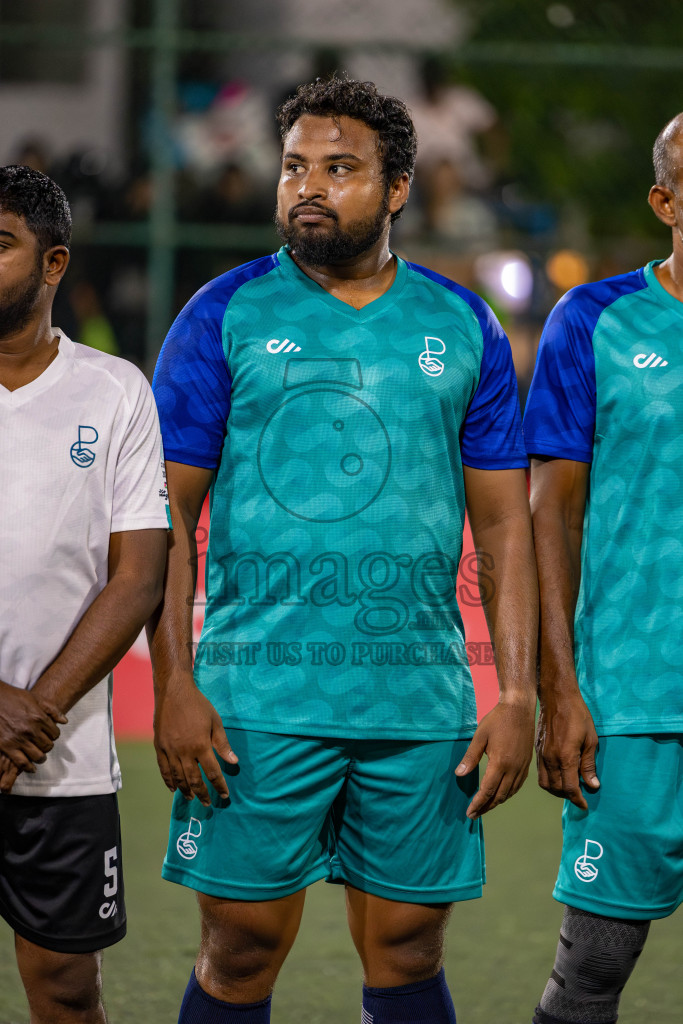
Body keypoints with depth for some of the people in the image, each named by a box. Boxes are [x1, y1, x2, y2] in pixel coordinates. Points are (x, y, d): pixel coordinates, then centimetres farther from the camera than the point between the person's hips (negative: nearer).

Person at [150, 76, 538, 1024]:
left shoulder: (463, 328, 9)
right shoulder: (224, 316, 3)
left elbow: (505, 525, 10)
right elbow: (167, 514, 1)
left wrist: (517, 696, 1)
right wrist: (174, 688, -9)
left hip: (422, 703, 2)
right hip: (256, 698, -2)